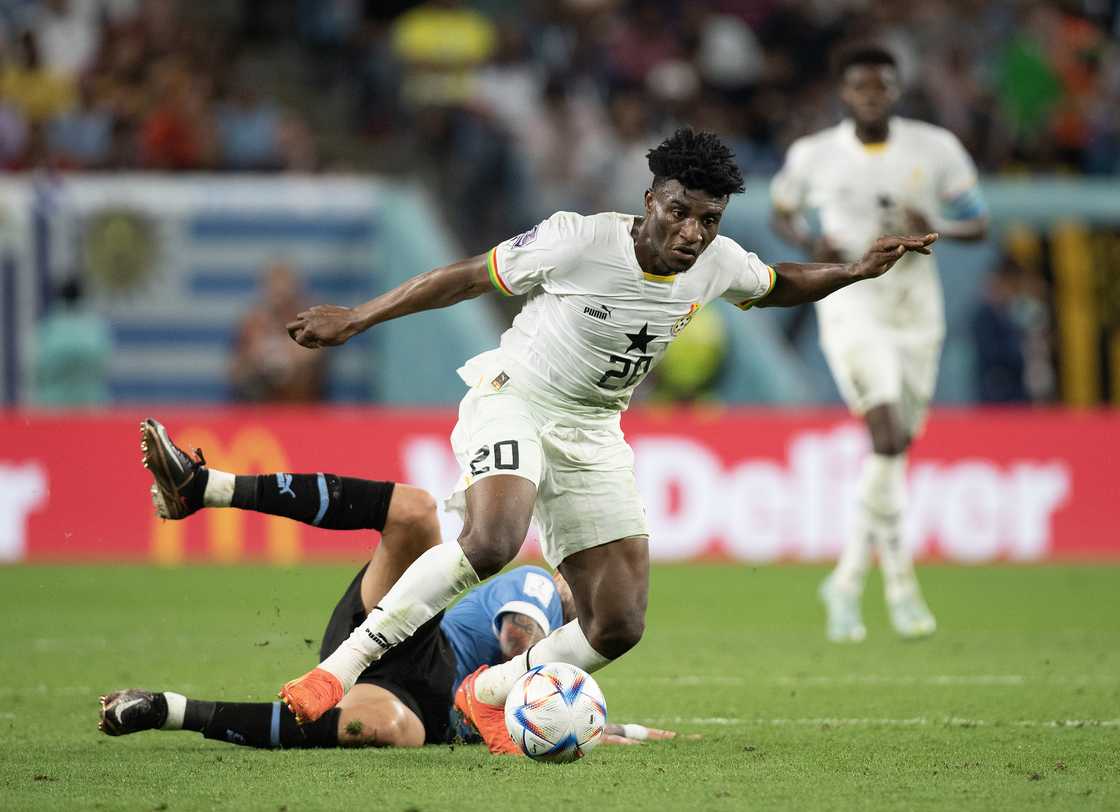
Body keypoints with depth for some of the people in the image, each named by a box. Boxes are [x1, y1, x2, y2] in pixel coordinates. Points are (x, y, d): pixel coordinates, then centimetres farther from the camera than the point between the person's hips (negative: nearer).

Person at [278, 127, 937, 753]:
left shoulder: (718, 264, -6)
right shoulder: (579, 240, -21)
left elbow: (777, 285, 19)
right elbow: (470, 277, -9)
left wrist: (857, 271, 6)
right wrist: (355, 320, -7)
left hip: (593, 436, 6)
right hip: (512, 400, -6)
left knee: (619, 626, -4)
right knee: (491, 542, -36)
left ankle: (488, 696, 20)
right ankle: (343, 666, -30)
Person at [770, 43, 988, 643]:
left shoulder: (936, 149, 0)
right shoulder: (814, 156, -1)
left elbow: (978, 223, 6)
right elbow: (782, 213, 15)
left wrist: (934, 229, -15)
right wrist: (811, 244, -7)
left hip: (916, 309, 3)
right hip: (851, 306, -3)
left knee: (893, 449, 8)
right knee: (888, 435, -21)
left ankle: (847, 582, 25)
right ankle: (900, 584, -16)